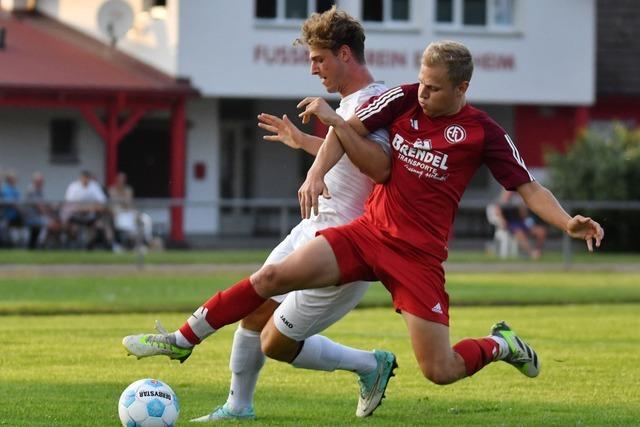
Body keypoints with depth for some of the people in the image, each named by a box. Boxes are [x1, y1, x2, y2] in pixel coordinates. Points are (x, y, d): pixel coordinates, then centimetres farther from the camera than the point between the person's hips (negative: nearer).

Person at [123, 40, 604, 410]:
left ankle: (500, 345, 25)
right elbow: (347, 129, 2)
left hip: (420, 255, -3)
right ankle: (184, 339, -4)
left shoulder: (483, 132, -6)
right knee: (274, 276, -13)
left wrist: (569, 223, -19)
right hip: (369, 231, 3)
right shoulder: (405, 100, 1)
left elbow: (528, 187, -3)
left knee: (439, 371, -7)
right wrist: (317, 173, -15)